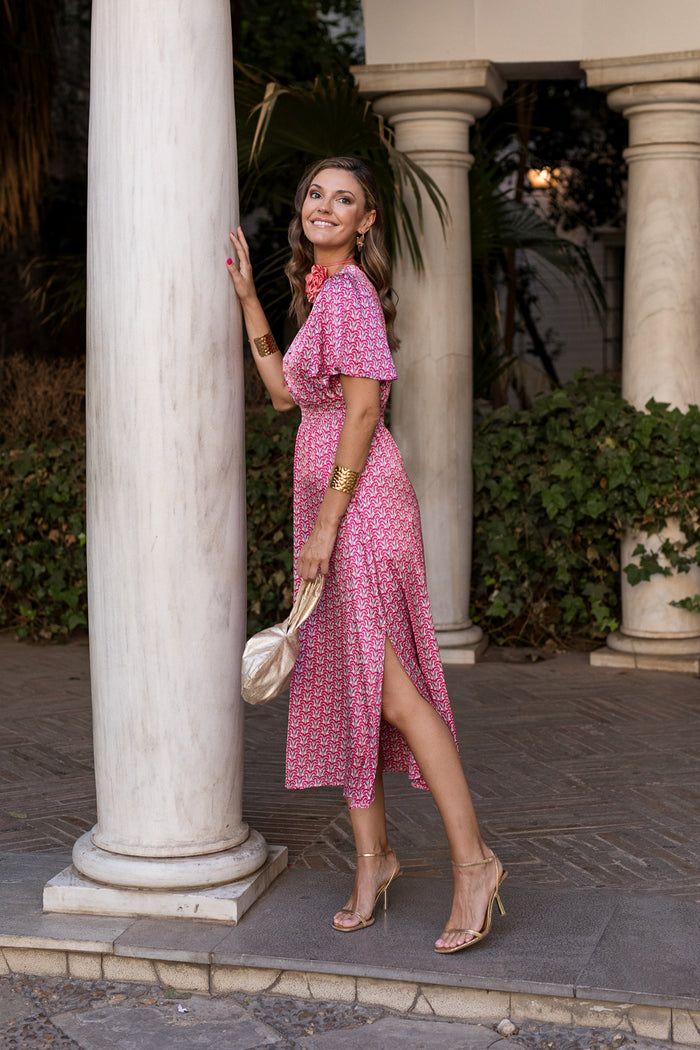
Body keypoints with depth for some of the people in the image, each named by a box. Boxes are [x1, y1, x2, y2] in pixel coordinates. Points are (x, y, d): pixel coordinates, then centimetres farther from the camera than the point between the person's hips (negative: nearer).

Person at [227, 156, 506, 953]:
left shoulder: (348, 291, -11)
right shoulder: (322, 293, 18)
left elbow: (362, 410, -17)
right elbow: (285, 392, 18)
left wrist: (325, 525, -19)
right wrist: (247, 299, 17)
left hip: (357, 499, -10)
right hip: (329, 500, 10)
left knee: (387, 685, -10)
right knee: (336, 681, 10)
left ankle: (473, 860, -3)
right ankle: (373, 853, 19)